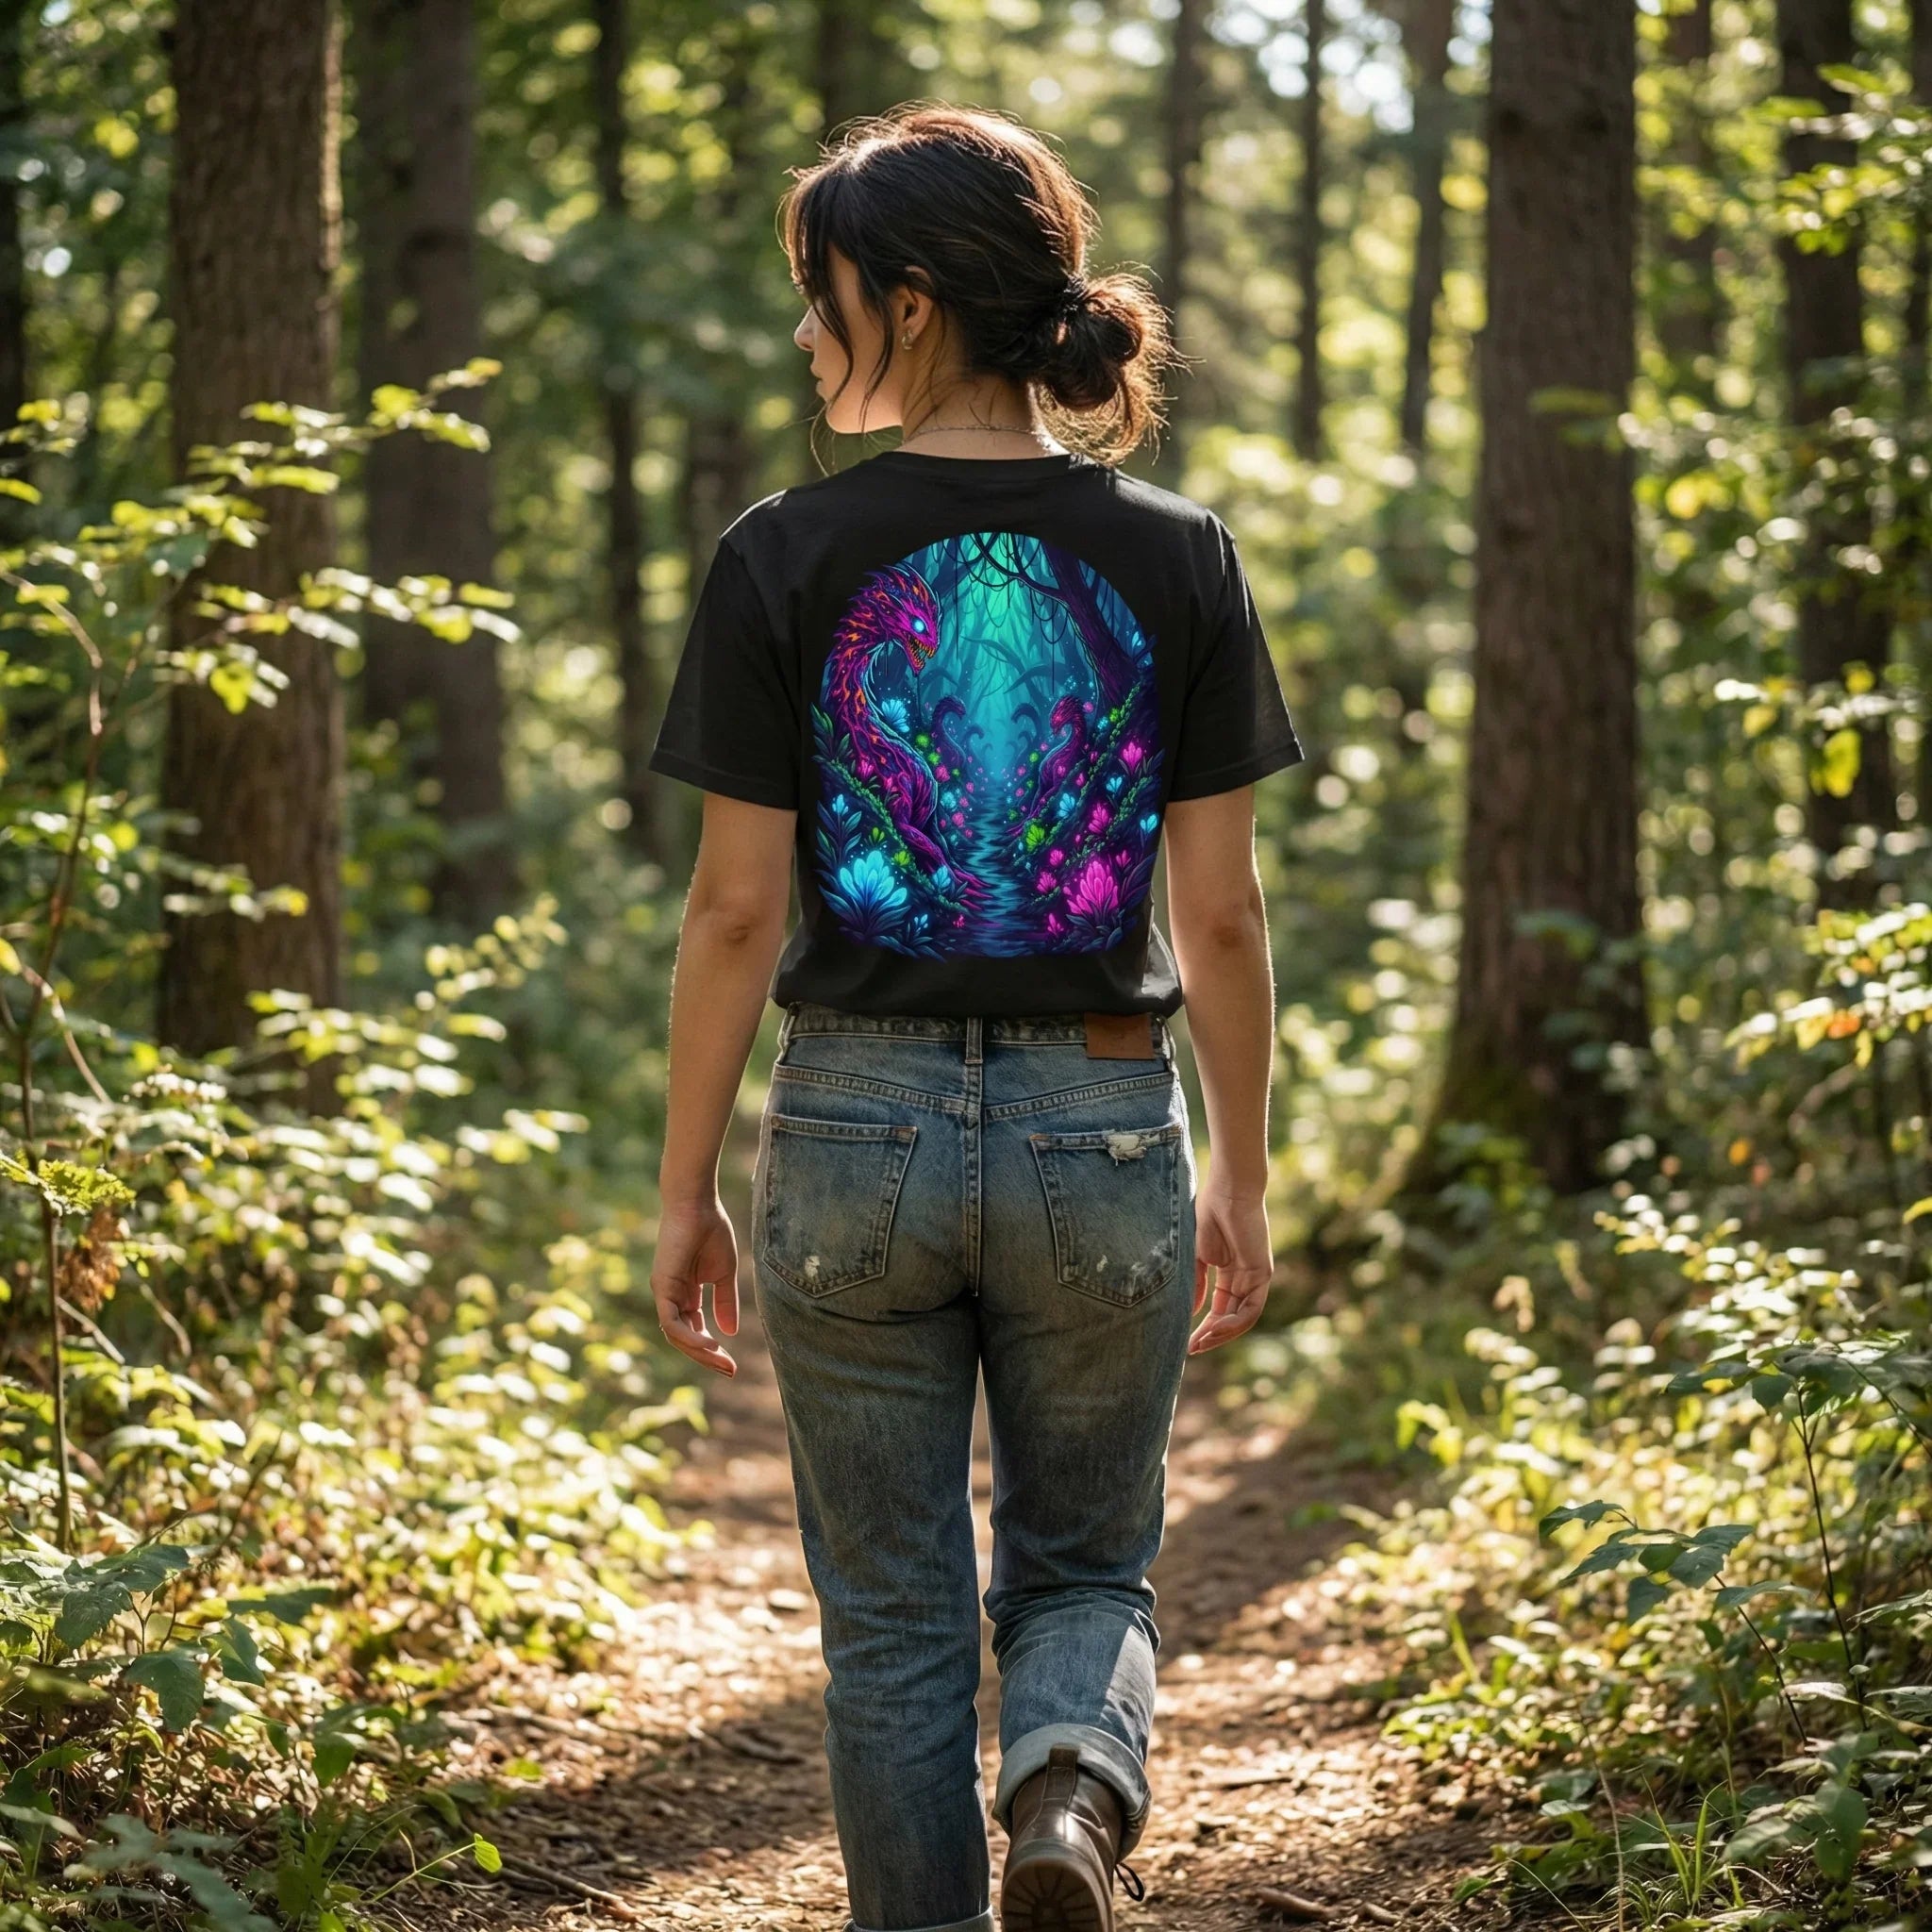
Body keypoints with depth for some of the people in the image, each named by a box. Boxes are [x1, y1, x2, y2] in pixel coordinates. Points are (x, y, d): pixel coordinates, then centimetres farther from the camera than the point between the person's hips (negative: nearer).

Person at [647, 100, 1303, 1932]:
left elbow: (736, 909, -6)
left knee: (894, 1618, 13)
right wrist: (1241, 1176, 11)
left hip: (858, 1124, -1)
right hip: (1102, 1125, 1)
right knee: (1086, 1571, 18)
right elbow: (1220, 913, -1)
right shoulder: (1174, 558, -2)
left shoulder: (785, 559, -7)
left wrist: (686, 1193, 3)